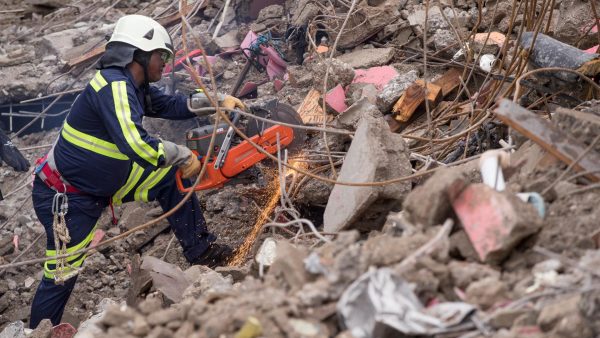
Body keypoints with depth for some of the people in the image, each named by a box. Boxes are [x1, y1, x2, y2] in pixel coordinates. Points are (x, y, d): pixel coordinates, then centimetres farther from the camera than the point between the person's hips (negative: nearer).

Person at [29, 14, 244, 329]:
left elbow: (173, 105, 15)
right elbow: (135, 144, -36)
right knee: (60, 278, 0)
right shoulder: (114, 85, -25)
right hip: (65, 197, -9)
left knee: (170, 178, 7)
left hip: (102, 183, 9)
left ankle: (200, 250, 14)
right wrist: (183, 156, -23)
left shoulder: (134, 88, 4)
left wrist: (219, 99, 6)